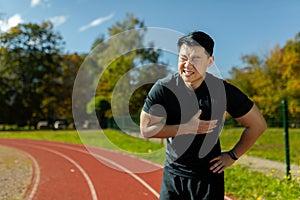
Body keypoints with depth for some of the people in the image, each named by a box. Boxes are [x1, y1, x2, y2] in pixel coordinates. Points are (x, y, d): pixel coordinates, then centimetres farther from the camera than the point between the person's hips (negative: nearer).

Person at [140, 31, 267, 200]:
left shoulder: (223, 90, -14)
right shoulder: (163, 88, -13)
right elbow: (146, 129, -11)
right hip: (173, 174, 1)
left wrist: (233, 155, 1)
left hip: (210, 176, -1)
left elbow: (258, 125, -2)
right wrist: (187, 128, -17)